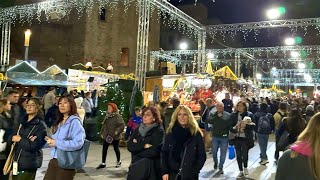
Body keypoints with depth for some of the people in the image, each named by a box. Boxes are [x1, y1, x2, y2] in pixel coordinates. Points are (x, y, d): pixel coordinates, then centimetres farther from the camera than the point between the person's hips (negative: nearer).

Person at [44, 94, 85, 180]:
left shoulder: (75, 121, -14)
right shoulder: (59, 122, 12)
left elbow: (78, 143, -26)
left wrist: (56, 143, -20)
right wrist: (50, 140, -1)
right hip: (54, 160, 7)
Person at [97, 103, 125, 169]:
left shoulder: (118, 116, -13)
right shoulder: (107, 116, 9)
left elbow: (122, 125, -20)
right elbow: (104, 125, 16)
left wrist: (117, 131, -24)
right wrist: (102, 132, 14)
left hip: (115, 136, -6)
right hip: (106, 136, 6)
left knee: (116, 148, 9)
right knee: (104, 149, 4)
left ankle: (118, 161, 29)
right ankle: (103, 163, 12)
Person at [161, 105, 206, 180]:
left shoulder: (196, 134, -3)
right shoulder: (170, 132, 2)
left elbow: (202, 156, -2)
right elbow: (164, 153, 3)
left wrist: (193, 172, -12)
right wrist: (164, 172, -5)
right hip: (172, 173, 2)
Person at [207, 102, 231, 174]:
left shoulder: (228, 115, -7)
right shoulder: (213, 114, 0)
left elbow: (230, 124, -11)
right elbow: (209, 121, -13)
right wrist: (217, 116, -16)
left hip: (224, 137, -2)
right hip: (215, 136, 2)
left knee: (223, 153, 5)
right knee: (214, 152, 15)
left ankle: (221, 167, 19)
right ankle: (215, 162, 42)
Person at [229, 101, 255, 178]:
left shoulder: (249, 114, -4)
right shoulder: (233, 115, 3)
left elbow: (253, 126, -6)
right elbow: (230, 126, 3)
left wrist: (245, 126, -21)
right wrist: (235, 129, -16)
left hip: (246, 138, -3)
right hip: (237, 138, 3)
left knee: (244, 154, -4)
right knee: (238, 155, 7)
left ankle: (245, 167, 27)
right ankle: (241, 171, 23)